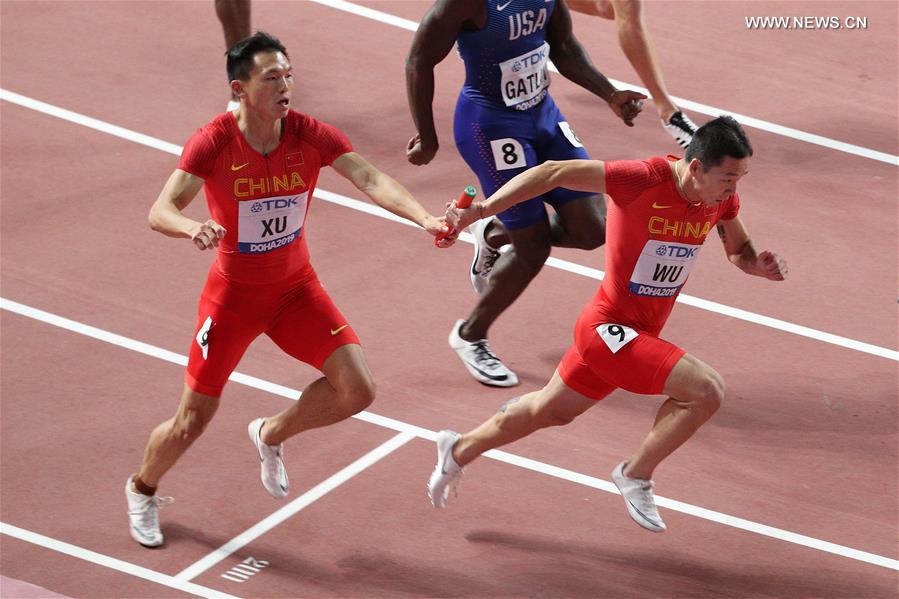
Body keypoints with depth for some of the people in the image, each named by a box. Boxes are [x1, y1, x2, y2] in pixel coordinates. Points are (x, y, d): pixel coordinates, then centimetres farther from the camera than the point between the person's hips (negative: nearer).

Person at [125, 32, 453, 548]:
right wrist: (194, 229, -56)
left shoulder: (312, 136, -15)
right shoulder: (213, 143, -22)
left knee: (358, 391, -13)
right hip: (233, 295, -3)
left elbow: (371, 180, -28)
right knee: (192, 423, 2)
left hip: (296, 290, 3)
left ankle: (272, 435, 18)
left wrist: (423, 217, -46)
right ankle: (142, 492, 37)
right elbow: (161, 211, -32)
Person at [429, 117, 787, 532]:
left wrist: (759, 264, -12)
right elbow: (554, 173, -25)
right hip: (611, 328, -8)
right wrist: (480, 211, -26)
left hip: (641, 332, 8)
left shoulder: (722, 197, -6)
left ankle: (459, 451, 48)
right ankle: (637, 476, -2)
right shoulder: (645, 180, -28)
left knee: (550, 411, 26)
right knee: (707, 390, -23)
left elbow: (739, 250, 12)